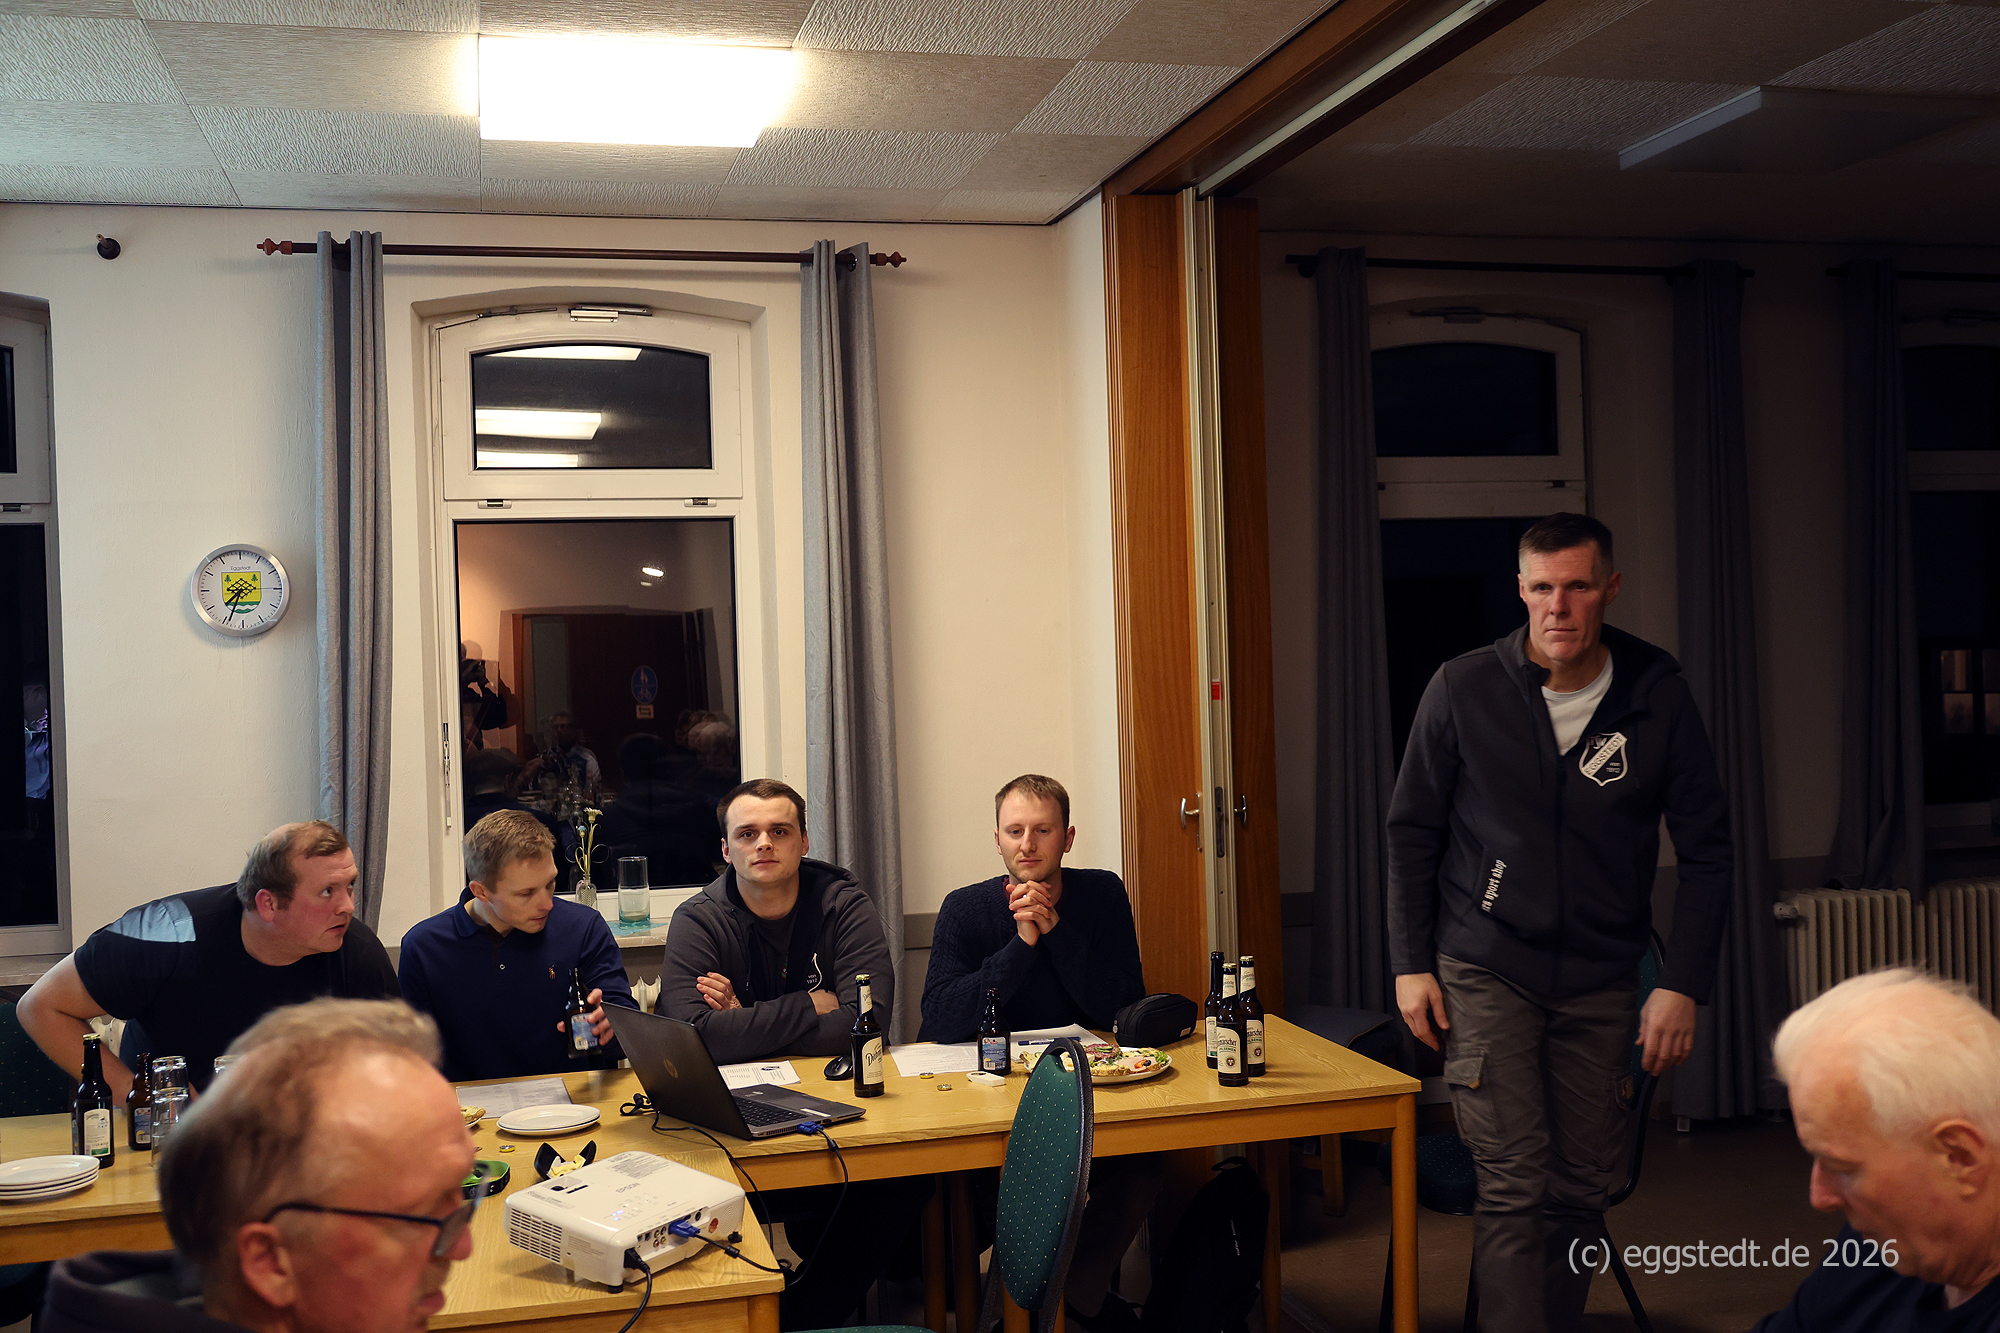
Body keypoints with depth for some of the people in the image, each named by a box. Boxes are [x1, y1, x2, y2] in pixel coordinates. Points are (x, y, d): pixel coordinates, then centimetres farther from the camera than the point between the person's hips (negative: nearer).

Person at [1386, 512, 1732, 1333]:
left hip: (1600, 982, 2)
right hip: (1485, 971, -2)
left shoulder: (1658, 697, -3)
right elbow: (1412, 832, 3)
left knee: (1582, 1188, 9)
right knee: (1514, 1187, -7)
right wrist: (1410, 964, -1)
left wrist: (1683, 985, -5)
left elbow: (1705, 849, 2)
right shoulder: (1463, 689, -6)